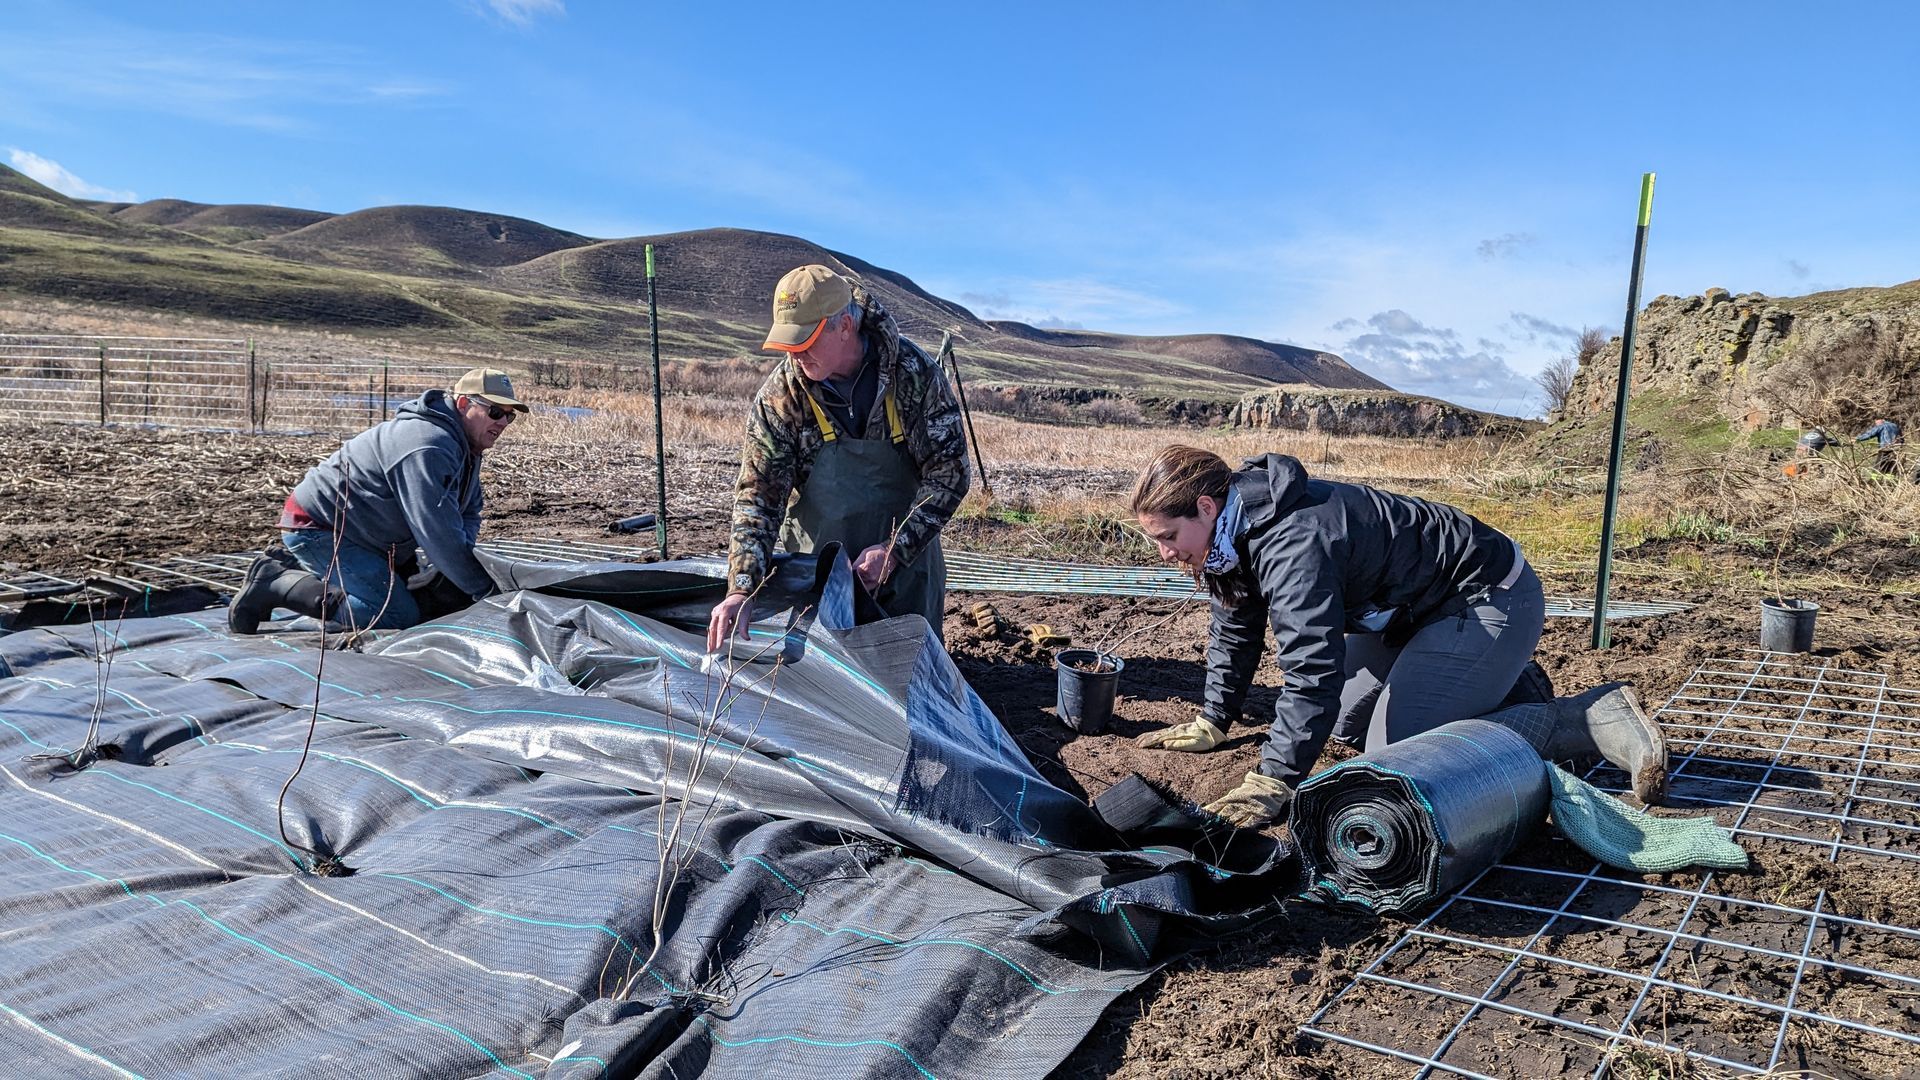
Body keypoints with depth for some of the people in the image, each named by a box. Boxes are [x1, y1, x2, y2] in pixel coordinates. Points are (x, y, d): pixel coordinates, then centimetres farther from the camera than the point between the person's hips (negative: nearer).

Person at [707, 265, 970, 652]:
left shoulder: (915, 374, -15)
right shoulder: (779, 396, -13)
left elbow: (949, 473, -12)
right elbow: (757, 494, -13)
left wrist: (894, 549, -21)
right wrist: (742, 590, -25)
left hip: (907, 562, 0)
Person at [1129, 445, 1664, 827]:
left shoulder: (1291, 544, -33)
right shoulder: (1236, 530, -2)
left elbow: (1313, 670, -40)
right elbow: (1235, 633, 11)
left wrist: (1272, 781, -41)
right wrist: (1212, 722, 9)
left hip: (1489, 602, -10)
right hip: (1421, 608, 10)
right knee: (1347, 719, 16)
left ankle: (1596, 719, -10)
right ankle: (1499, 680, 27)